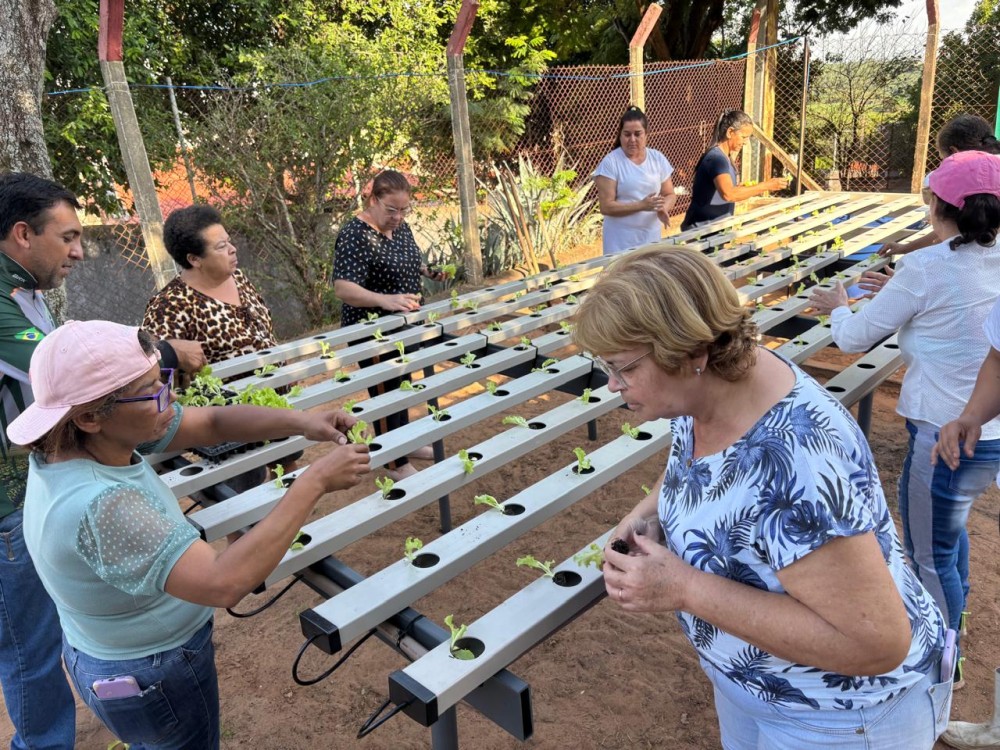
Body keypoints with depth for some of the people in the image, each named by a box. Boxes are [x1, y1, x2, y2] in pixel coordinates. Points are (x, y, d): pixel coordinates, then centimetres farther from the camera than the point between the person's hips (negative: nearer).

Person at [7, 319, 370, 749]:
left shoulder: (81, 437, -13)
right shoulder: (98, 506, -39)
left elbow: (212, 422, -9)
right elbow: (224, 583, -45)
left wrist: (301, 422, -24)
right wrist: (315, 481, -40)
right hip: (154, 678, -7)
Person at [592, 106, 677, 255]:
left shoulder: (658, 159, 5)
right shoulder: (610, 163, -9)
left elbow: (669, 194, 11)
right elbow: (606, 207, -13)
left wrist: (663, 208, -12)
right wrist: (642, 205, -21)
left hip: (651, 237, 4)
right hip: (620, 242, -4)